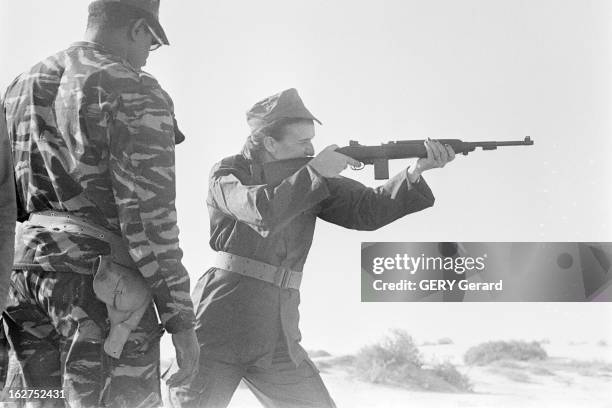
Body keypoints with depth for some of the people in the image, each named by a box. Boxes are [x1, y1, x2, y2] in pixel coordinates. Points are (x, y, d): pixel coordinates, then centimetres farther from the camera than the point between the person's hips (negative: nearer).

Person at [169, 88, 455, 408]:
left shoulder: (312, 179, 10)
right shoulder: (227, 174, -2)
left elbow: (367, 209, 1)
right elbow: (262, 212, -23)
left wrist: (416, 172, -11)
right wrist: (314, 172, -21)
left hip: (277, 339, 4)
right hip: (219, 327, -4)